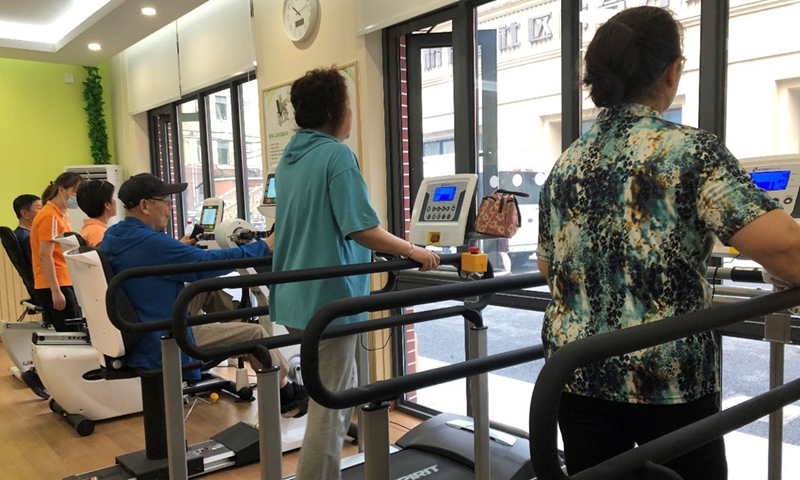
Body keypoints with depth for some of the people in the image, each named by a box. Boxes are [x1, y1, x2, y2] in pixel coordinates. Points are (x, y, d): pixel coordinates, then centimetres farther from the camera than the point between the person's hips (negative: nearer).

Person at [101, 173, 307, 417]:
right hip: (162, 347, -10)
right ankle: (286, 393, 20)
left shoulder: (111, 236, 2)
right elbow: (208, 263, -22)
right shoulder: (150, 243, -26)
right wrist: (265, 246, -14)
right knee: (254, 333, -2)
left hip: (130, 339, 10)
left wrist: (180, 247, 29)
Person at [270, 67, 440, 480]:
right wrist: (414, 251, -9)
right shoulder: (337, 155, -15)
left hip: (296, 296, 9)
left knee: (340, 395, 22)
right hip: (328, 299, -9)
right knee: (329, 406, 2)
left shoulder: (290, 155, 12)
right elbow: (361, 229, -21)